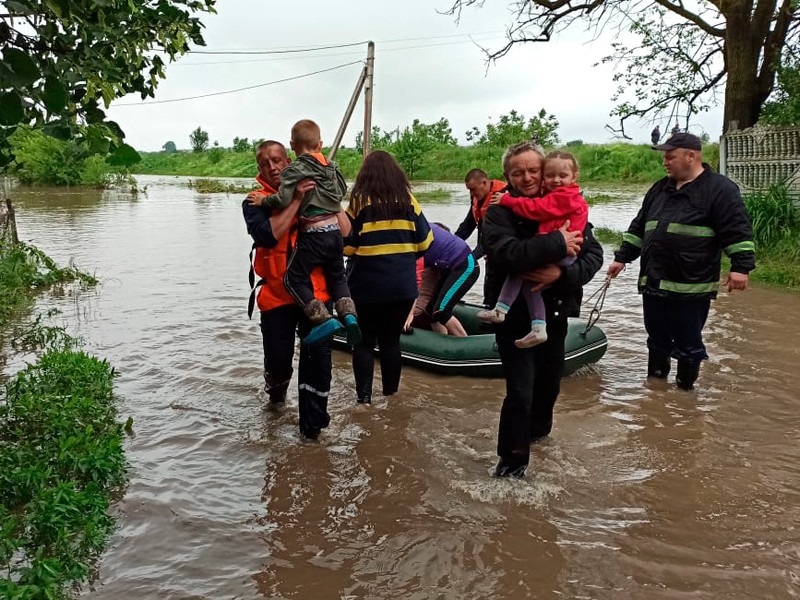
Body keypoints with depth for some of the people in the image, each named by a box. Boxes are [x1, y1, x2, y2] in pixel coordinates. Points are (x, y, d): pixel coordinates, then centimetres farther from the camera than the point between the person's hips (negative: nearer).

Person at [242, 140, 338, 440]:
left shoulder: (312, 194, 9)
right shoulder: (254, 202, 2)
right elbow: (267, 235, -19)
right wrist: (295, 200, -17)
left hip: (314, 291, 1)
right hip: (276, 294, -1)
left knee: (318, 356, -4)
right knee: (278, 360, 0)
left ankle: (312, 423, 14)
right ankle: (276, 389, 38)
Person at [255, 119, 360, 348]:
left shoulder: (294, 170, -8)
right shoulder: (332, 166, 11)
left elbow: (283, 200, -18)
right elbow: (342, 191, 23)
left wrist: (264, 200, -2)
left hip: (313, 235, -6)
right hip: (335, 231, 7)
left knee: (294, 279, 3)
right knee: (337, 277, 22)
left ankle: (324, 319, -8)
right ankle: (349, 314, 3)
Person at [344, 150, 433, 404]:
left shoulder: (359, 200, -6)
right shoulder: (408, 199, 2)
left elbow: (345, 244, -8)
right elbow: (424, 242, 4)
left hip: (366, 285, -3)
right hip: (403, 285, 3)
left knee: (364, 341, 9)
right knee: (391, 340, 15)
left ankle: (364, 395, 9)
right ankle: (390, 392, 23)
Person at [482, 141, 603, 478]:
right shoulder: (499, 211, -11)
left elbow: (594, 254, -9)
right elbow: (505, 253, -31)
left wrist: (562, 273, -27)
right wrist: (557, 244, -31)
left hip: (554, 312, 4)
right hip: (514, 314, -4)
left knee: (549, 381, 20)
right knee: (520, 391, -7)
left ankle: (537, 428, 50)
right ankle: (512, 458, 15)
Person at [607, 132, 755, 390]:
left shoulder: (720, 189, -6)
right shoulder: (659, 189, 15)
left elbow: (738, 232, -11)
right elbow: (639, 228, 19)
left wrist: (741, 266, -18)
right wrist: (622, 257, 18)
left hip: (690, 286, -6)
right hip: (654, 282, 6)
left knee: (687, 343, 4)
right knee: (657, 340, 17)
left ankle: (685, 388, 20)